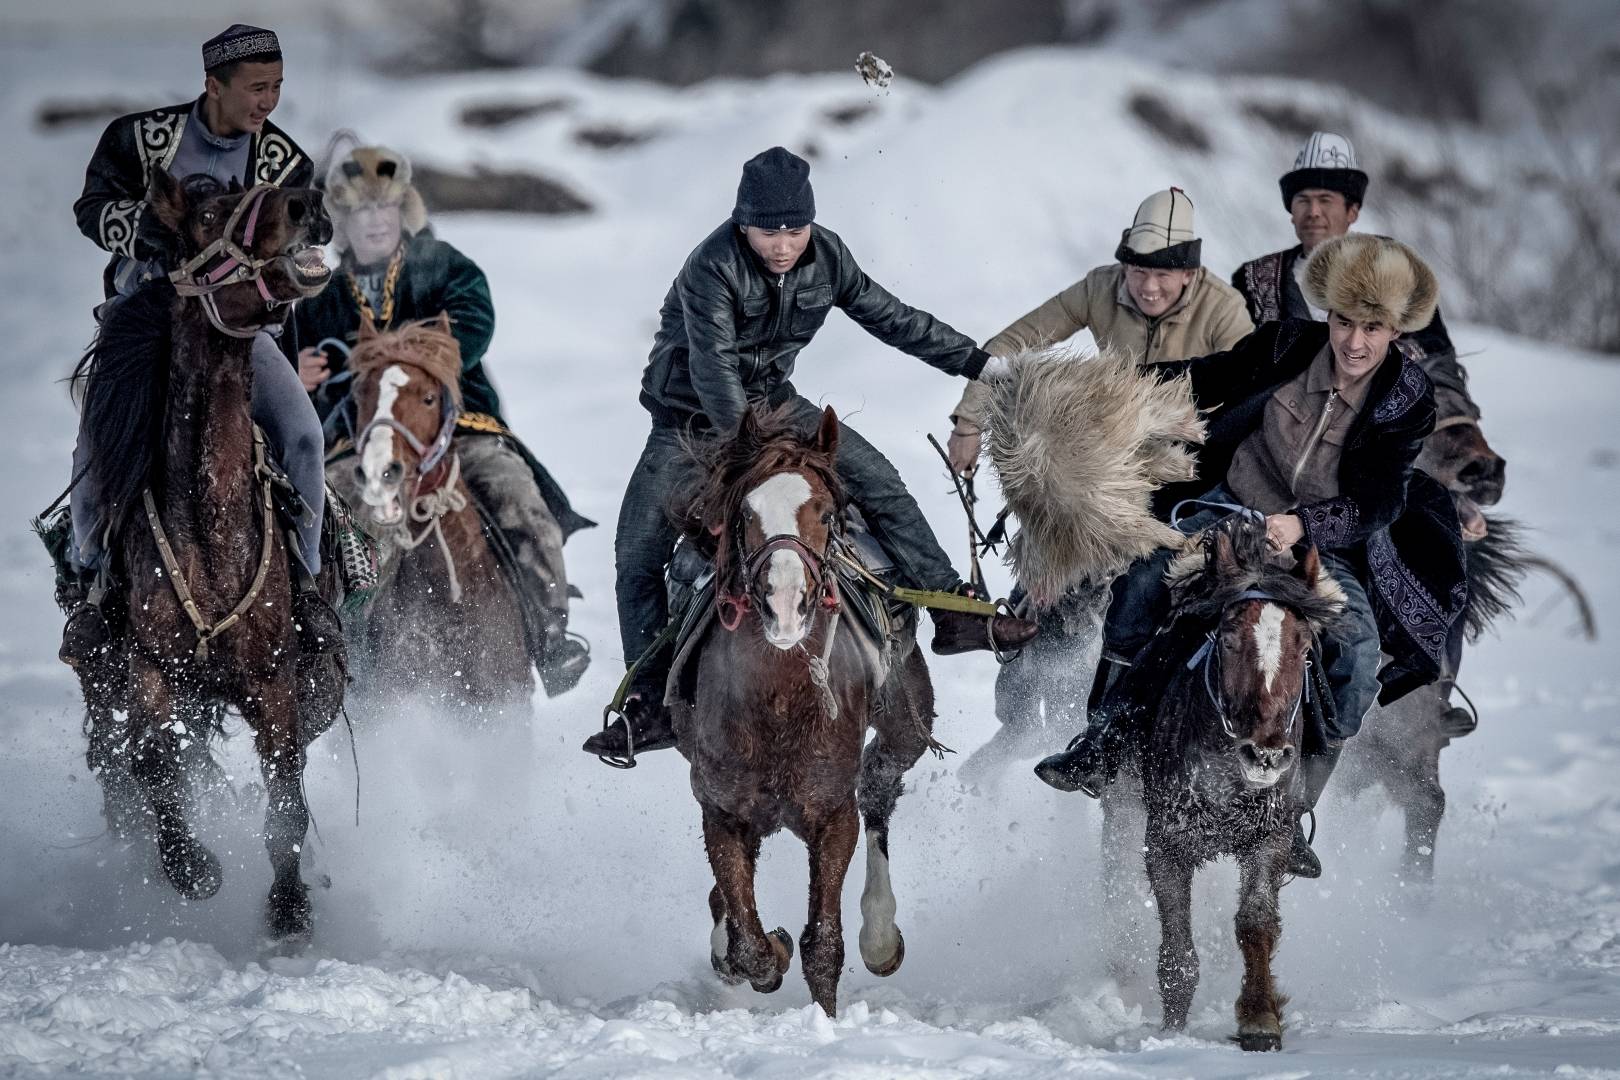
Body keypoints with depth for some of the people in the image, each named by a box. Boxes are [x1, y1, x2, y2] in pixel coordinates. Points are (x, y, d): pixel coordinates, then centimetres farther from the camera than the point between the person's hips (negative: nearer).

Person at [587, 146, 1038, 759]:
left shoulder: (825, 256, -9)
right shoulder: (712, 269, -27)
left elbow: (890, 319, 2)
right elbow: (712, 365, -35)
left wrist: (977, 362, 4)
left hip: (771, 403, 4)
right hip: (691, 416, -4)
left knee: (878, 480, -10)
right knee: (638, 551, -12)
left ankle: (954, 612, -6)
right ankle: (650, 703, -8)